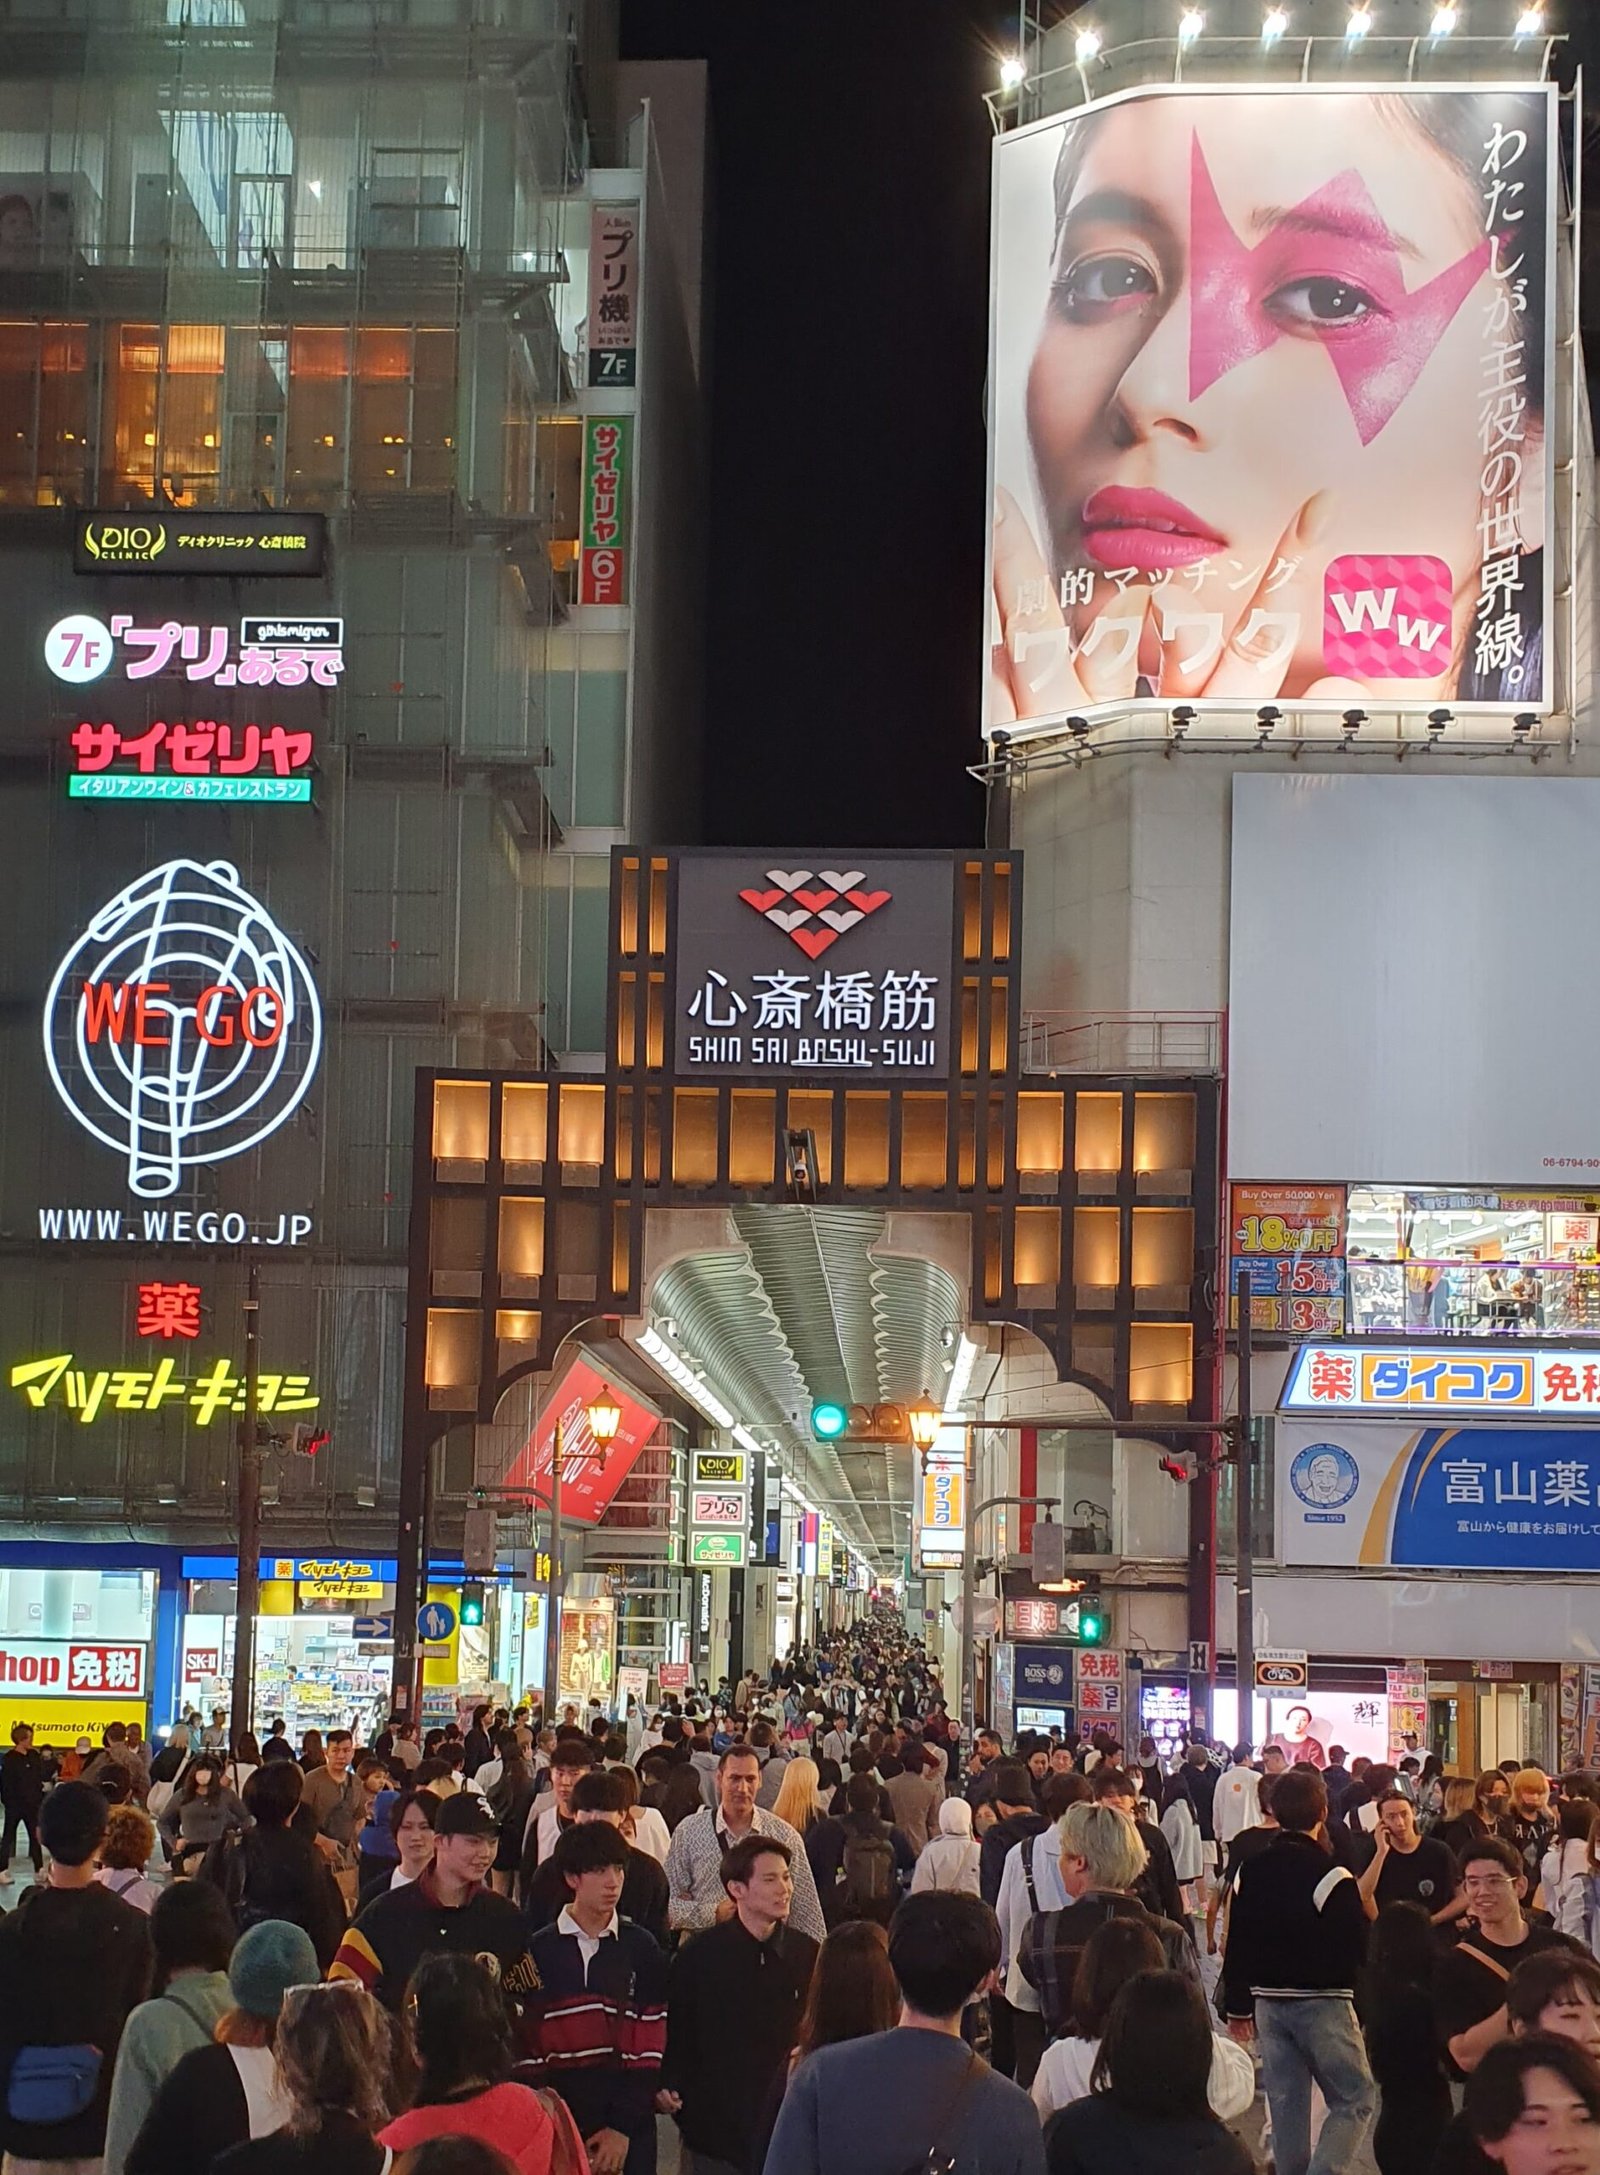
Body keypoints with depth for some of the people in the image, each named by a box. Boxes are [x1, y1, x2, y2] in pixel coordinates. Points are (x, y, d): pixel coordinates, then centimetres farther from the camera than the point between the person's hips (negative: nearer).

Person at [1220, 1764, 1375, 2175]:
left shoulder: (1251, 1871, 5)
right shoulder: (1330, 1874, -15)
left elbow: (1236, 1945, 10)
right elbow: (1357, 1949, -15)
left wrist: (1238, 2005, 18)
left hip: (1268, 2002, 6)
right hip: (1323, 2002, -6)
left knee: (1286, 2106, 12)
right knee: (1355, 2101, 1)